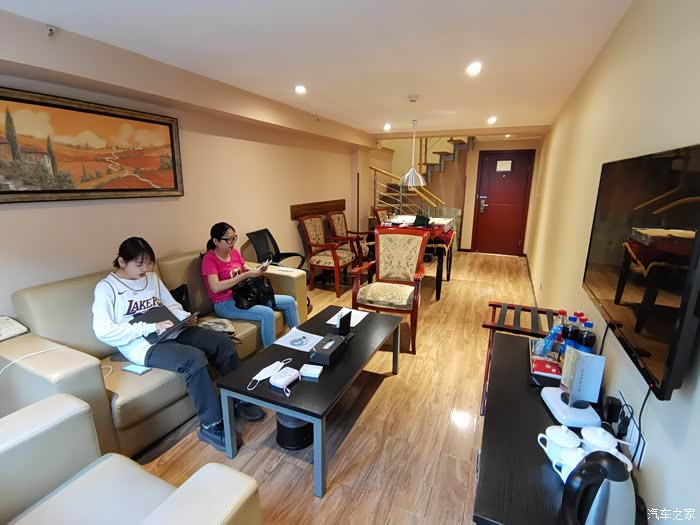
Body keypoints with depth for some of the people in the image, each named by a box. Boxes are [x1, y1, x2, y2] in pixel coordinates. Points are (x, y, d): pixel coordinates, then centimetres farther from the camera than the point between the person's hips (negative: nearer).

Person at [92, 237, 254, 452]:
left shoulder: (152, 277, 15)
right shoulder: (106, 288, -4)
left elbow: (171, 305, 19)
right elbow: (103, 331, -14)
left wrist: (185, 317, -4)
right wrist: (150, 327, -21)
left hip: (170, 333, 7)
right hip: (143, 345, -7)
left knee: (222, 341, -11)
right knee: (194, 358, -32)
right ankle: (211, 426, -18)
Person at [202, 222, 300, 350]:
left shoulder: (234, 252, 6)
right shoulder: (209, 259, -14)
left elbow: (247, 271, 15)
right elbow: (215, 287, -27)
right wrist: (245, 275, -27)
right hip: (225, 303, -8)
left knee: (289, 301, 0)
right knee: (267, 313, -32)